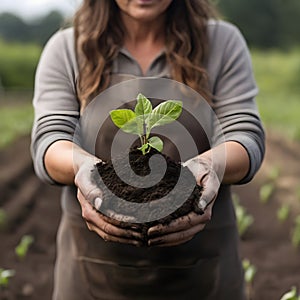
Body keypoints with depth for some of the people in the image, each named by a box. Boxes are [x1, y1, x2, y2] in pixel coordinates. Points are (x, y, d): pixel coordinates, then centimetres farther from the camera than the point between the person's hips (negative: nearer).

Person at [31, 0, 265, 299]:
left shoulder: (224, 42, 3)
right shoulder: (64, 49, 2)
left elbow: (248, 137, -8)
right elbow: (48, 142, -9)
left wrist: (213, 163, -32)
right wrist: (81, 165, -34)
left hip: (200, 259, 1)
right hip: (95, 260, 0)